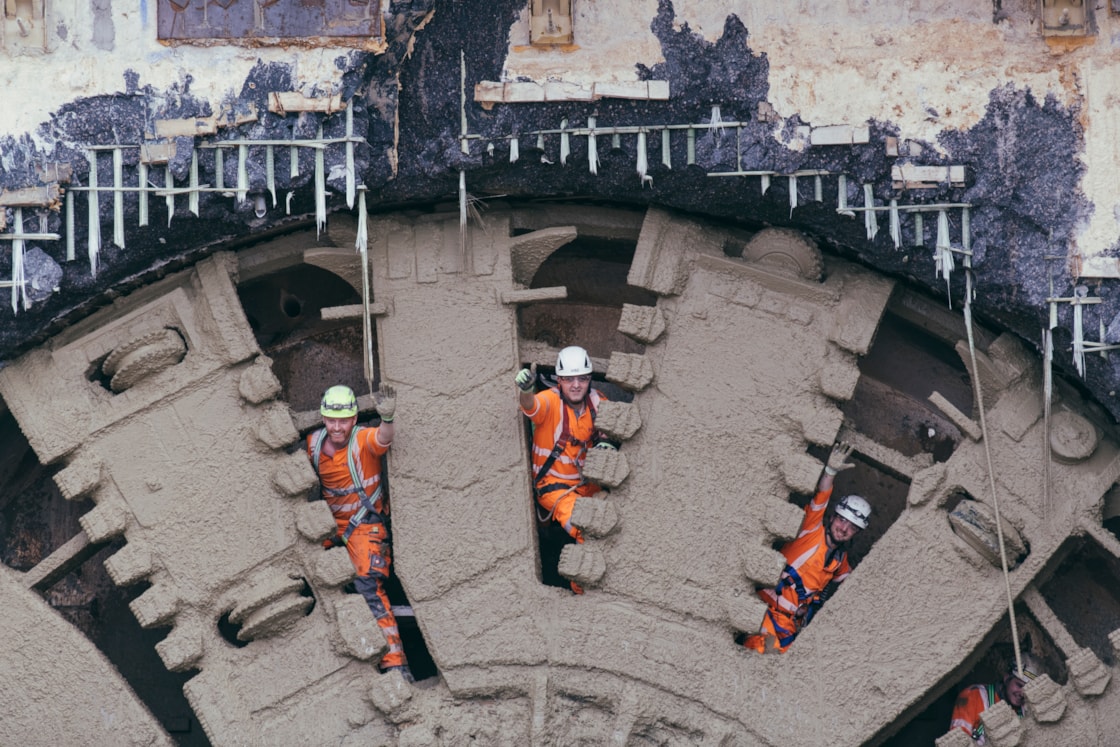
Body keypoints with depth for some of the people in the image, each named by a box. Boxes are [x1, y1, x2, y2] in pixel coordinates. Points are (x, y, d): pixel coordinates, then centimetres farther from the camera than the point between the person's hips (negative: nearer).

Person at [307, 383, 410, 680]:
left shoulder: (364, 440, -18)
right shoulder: (314, 444, -2)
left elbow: (384, 438, -42)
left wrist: (387, 419, -63)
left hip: (364, 523, -6)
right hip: (330, 522, 6)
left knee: (369, 587, -20)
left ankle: (394, 660, -22)